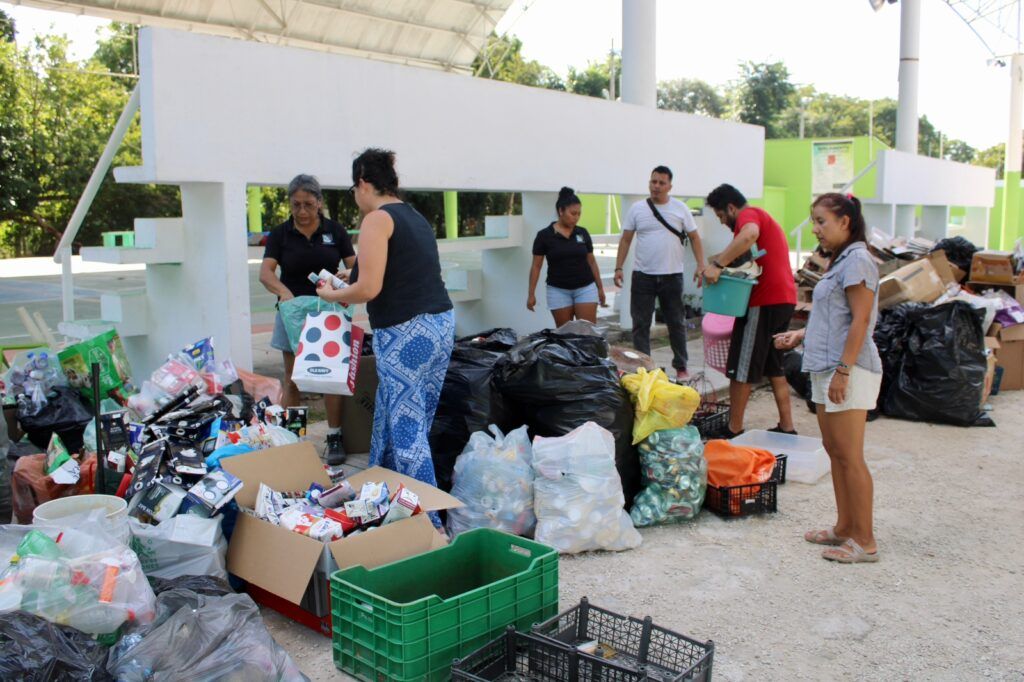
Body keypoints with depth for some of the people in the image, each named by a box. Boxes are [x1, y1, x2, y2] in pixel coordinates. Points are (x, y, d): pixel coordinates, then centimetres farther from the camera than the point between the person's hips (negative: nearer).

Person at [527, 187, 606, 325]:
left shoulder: (583, 233, 3)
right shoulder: (544, 235, -6)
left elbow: (591, 262, 11)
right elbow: (536, 266, -2)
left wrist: (600, 287, 11)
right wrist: (531, 294, -6)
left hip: (585, 288, 2)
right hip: (559, 290, -2)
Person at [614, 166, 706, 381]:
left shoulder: (680, 209, 2)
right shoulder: (637, 209, 3)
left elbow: (694, 238, 4)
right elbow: (625, 240, 5)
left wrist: (701, 265, -6)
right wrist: (618, 268, -3)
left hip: (672, 275, 0)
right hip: (643, 275, 1)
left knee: (677, 324, 8)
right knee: (641, 324, 3)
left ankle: (681, 367, 19)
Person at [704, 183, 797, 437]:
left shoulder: (749, 214, -7)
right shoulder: (764, 217, 26)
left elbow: (749, 235, -31)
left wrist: (718, 264, -34)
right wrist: (725, 261, 11)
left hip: (765, 302, -10)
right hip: (784, 299, 10)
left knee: (741, 370, -3)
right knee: (774, 368, 17)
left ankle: (734, 432, 2)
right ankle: (786, 429, 20)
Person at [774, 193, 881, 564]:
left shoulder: (857, 261, -13)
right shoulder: (840, 261, 18)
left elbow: (860, 320, -19)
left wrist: (843, 371, -21)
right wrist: (802, 334, 14)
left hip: (849, 370, -10)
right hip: (827, 367, 10)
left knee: (849, 456, -5)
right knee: (834, 451, 14)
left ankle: (864, 540, 4)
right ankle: (845, 527, 24)